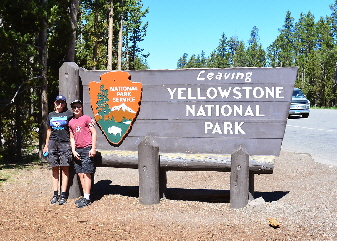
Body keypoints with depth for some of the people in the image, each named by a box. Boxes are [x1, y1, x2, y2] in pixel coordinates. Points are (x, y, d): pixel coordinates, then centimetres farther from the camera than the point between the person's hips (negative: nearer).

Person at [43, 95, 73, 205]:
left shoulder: (69, 113, 4)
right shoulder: (51, 115, 15)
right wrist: (46, 145, 20)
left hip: (65, 143, -3)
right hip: (53, 143, 3)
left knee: (65, 168, -4)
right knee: (54, 169, 4)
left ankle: (63, 195, 0)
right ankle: (55, 194, 8)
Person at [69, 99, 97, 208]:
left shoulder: (86, 118, -1)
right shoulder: (71, 122, 15)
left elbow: (93, 133, -4)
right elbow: (72, 138, 17)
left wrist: (93, 148, -10)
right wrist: (73, 151, 4)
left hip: (87, 149, -6)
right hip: (77, 150, 6)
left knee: (86, 174, -7)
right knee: (80, 174, 6)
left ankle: (87, 198, -6)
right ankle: (84, 196, 12)